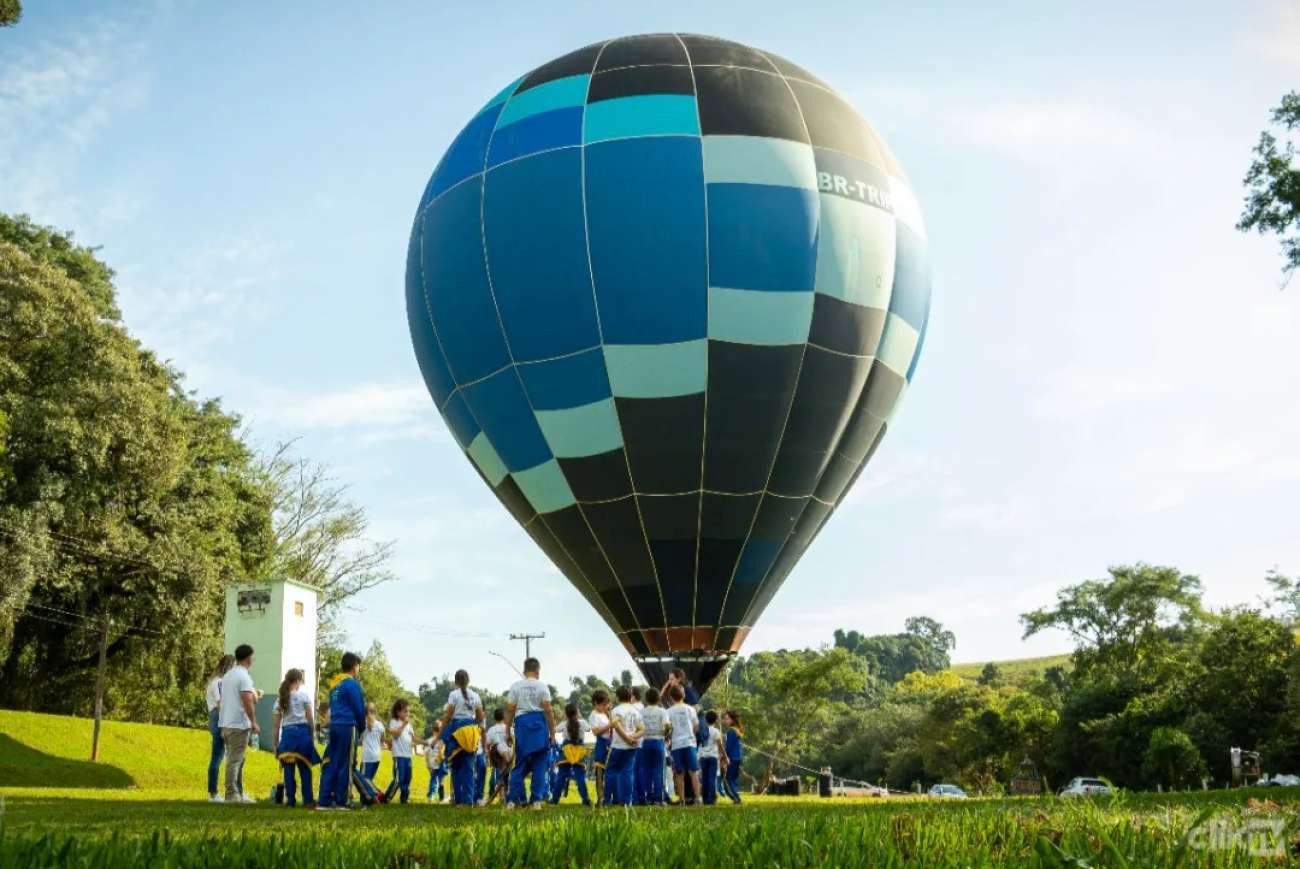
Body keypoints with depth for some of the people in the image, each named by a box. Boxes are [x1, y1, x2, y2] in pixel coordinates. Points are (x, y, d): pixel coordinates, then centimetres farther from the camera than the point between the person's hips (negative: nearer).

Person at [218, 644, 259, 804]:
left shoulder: (227, 676, 15)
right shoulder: (244, 676, -13)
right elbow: (248, 701, -20)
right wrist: (254, 722, -14)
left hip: (226, 724, 9)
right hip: (239, 725, -9)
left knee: (235, 760, 13)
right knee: (235, 760, -6)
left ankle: (238, 793, 16)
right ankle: (231, 794, -4)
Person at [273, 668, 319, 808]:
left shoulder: (281, 699, 7)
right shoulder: (304, 696, 0)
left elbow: (277, 724, 7)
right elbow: (310, 720, -1)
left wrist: (276, 744, 12)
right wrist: (312, 735, 9)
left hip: (287, 733, 2)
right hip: (302, 731, -2)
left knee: (289, 769, 7)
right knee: (305, 768, 5)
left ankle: (290, 800, 7)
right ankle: (308, 800, 4)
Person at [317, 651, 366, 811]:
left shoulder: (334, 684, 15)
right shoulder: (351, 683, -8)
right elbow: (359, 708, -8)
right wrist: (362, 727, 8)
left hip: (334, 726, 7)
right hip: (348, 727, -7)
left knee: (331, 764, 6)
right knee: (345, 765, -1)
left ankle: (324, 801, 3)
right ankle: (341, 802, 1)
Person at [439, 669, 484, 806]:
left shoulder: (454, 694, -4)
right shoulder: (475, 695, 9)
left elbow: (448, 715, -7)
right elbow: (480, 717, 9)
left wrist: (442, 732, 0)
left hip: (456, 728, -3)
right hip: (470, 730, 3)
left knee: (456, 766, 6)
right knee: (468, 766, 5)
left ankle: (458, 799, 6)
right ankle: (468, 799, -1)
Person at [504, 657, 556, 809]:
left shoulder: (515, 686, 3)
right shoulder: (542, 686, -1)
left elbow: (510, 710, 0)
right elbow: (548, 710, -6)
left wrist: (508, 731, 7)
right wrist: (552, 731, 1)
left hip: (521, 724, 2)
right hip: (539, 724, -2)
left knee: (520, 764, 10)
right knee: (539, 765, 6)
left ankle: (512, 799, 2)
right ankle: (536, 800, 3)